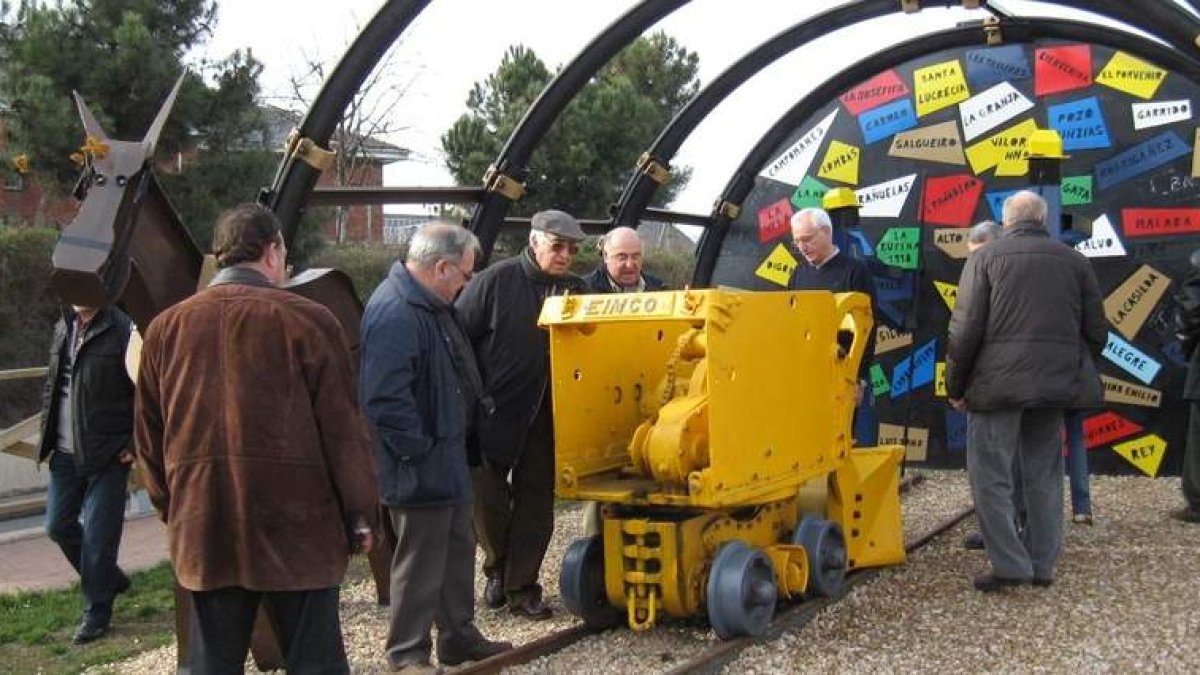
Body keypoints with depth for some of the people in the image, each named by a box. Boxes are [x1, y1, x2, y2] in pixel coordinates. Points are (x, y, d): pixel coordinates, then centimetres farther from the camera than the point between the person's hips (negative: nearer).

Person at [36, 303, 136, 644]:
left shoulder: (122, 330, -13)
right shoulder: (63, 328, 9)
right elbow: (51, 385, 18)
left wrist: (134, 443, -15)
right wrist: (47, 434, 11)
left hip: (107, 454, -7)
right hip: (65, 453, 7)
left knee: (98, 535, 0)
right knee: (59, 526, 13)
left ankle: (97, 610, 16)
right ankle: (109, 578, 35)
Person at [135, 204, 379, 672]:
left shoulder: (166, 328, 5)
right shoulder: (307, 320, -7)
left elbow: (150, 438, 11)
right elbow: (344, 430, -7)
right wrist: (360, 515, 2)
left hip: (203, 528, 4)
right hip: (296, 524, -3)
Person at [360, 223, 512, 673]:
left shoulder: (433, 305, 10)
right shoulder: (394, 314, -25)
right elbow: (385, 398, -30)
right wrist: (421, 450, -23)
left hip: (447, 458, 11)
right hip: (420, 467, -10)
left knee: (458, 550, 20)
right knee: (420, 563, 1)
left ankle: (459, 635, 35)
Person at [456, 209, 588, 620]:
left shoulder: (575, 290, 5)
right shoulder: (495, 281, -9)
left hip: (543, 418, 4)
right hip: (490, 413, -4)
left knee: (536, 501, 7)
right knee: (487, 497, 5)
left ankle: (521, 586, 17)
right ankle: (497, 569, 30)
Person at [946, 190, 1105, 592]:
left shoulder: (986, 257, 0)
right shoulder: (1074, 261, 12)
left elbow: (965, 329, -5)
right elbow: (1095, 331, 12)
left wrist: (955, 386, 3)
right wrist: (1078, 374, 23)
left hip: (997, 382, -4)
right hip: (1056, 383, 4)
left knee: (991, 477, 1)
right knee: (1044, 476, 12)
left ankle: (1010, 565, -4)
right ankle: (1042, 565, 15)